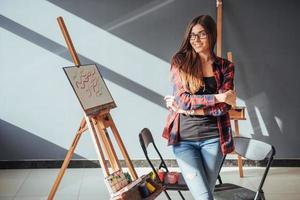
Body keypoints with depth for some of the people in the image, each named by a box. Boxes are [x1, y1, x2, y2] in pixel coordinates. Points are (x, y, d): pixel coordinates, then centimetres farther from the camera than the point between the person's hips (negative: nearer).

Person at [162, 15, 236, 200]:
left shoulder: (225, 66, 5)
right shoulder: (180, 61, 0)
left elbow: (223, 107, -6)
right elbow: (182, 98, -11)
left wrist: (188, 107, -12)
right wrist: (218, 97, -11)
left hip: (213, 138, 2)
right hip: (184, 138, -1)